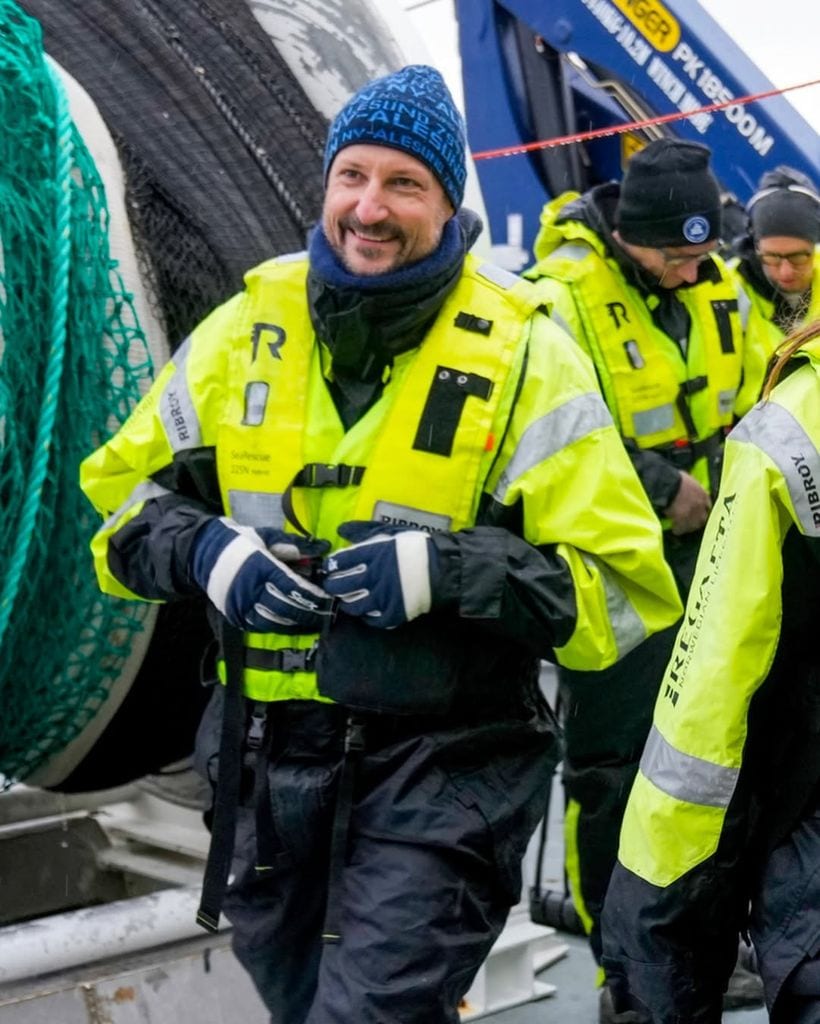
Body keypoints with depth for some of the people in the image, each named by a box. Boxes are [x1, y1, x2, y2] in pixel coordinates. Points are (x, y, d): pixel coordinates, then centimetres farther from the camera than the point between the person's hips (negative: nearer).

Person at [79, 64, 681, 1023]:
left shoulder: (522, 356, -9)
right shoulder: (246, 327, 1)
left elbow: (621, 589, -10)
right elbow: (125, 489, 11)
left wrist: (449, 570, -25)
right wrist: (203, 550, -11)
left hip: (445, 764, -4)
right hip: (269, 754, 5)